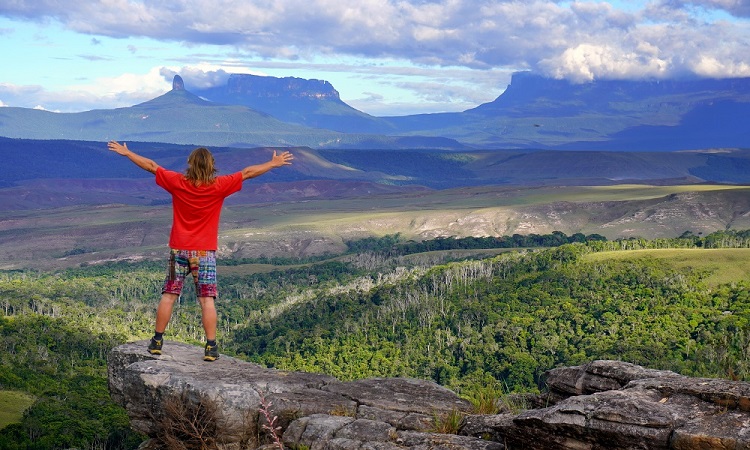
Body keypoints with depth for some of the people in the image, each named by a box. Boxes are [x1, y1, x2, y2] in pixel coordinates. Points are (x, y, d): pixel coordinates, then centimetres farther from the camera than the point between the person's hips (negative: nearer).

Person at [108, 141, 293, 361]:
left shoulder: (178, 183, -6)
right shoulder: (218, 186, -10)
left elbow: (150, 166, 3)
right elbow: (247, 173, -2)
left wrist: (126, 152, 14)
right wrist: (274, 163, 8)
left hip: (179, 250, 2)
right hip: (205, 252, -2)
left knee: (168, 297, 9)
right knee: (207, 300, -1)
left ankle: (157, 341, 15)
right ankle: (211, 347, -2)